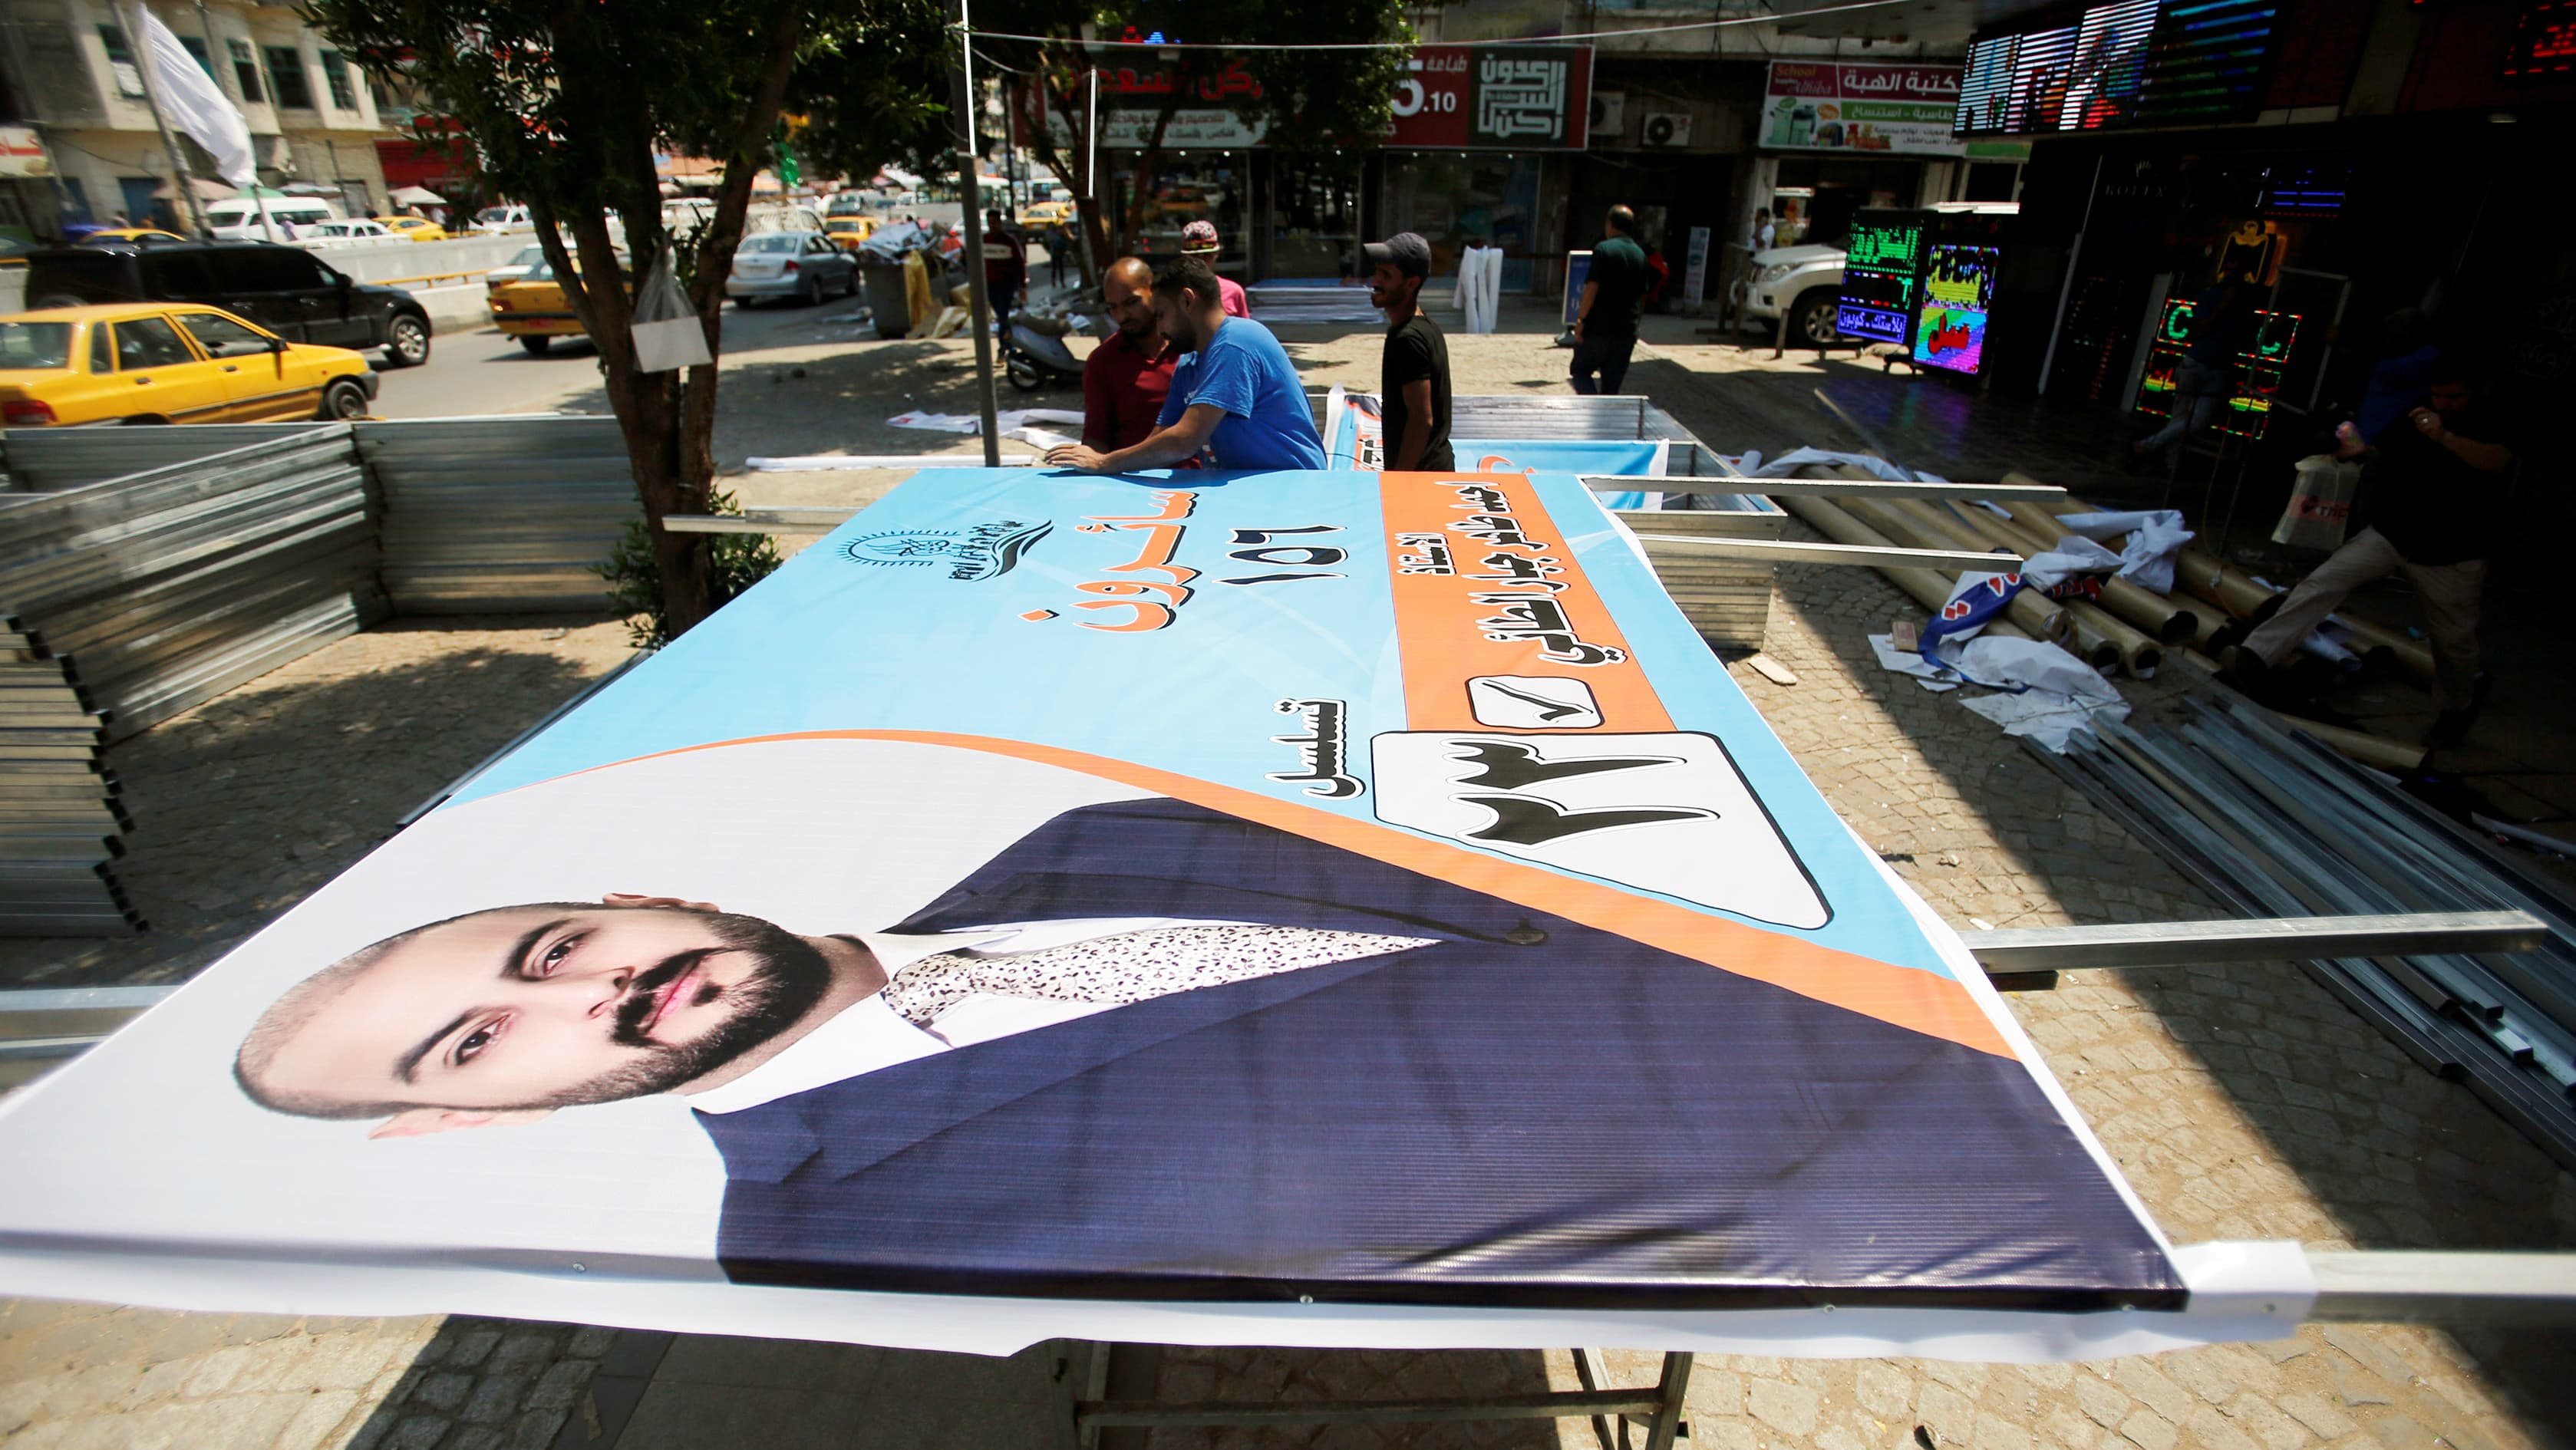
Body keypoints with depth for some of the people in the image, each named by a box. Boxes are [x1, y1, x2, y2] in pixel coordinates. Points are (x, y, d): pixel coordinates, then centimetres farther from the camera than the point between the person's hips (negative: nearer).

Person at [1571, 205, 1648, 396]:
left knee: (1580, 369, 10)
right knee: (1612, 383, 10)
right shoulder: (1641, 255, 10)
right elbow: (1642, 295, 15)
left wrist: (1581, 318, -10)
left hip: (1598, 329, -5)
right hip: (1627, 330, 5)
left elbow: (1592, 287, -16)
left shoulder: (1603, 249, -9)